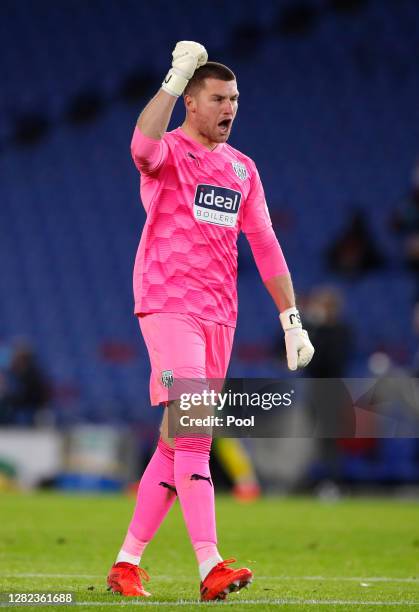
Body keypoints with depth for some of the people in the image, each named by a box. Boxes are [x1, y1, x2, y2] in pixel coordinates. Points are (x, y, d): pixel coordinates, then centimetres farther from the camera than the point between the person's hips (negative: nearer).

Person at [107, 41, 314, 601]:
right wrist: (175, 80, -28)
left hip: (219, 314, 7)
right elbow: (143, 147, -30)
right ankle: (210, 567, -24)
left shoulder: (241, 167, 16)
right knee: (192, 433, -17)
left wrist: (291, 319, 12)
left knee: (177, 444, 7)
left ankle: (127, 564, 15)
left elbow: (265, 244, 18)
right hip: (168, 306, -7)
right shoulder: (169, 152, -3)